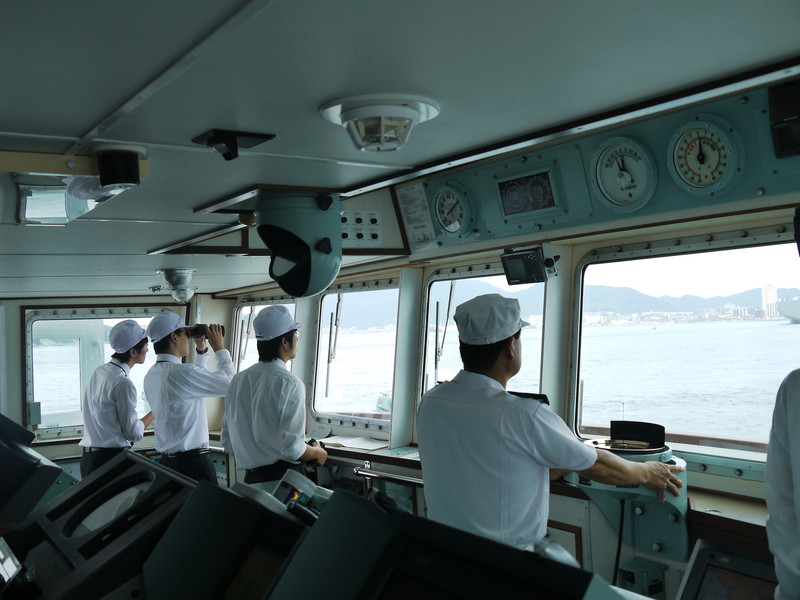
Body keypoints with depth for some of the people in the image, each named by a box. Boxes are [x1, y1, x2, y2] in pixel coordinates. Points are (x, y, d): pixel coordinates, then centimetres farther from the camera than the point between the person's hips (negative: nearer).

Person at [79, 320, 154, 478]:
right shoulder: (123, 383, -17)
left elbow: (84, 406, 23)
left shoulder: (99, 372, 10)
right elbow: (134, 433, -12)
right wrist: (155, 412, 1)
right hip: (112, 459, -9)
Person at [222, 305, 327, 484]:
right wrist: (318, 453, 0)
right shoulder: (290, 384, -15)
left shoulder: (239, 380, 5)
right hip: (282, 478, -7)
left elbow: (227, 441, 11)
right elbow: (292, 448, -19)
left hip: (250, 477, 7)